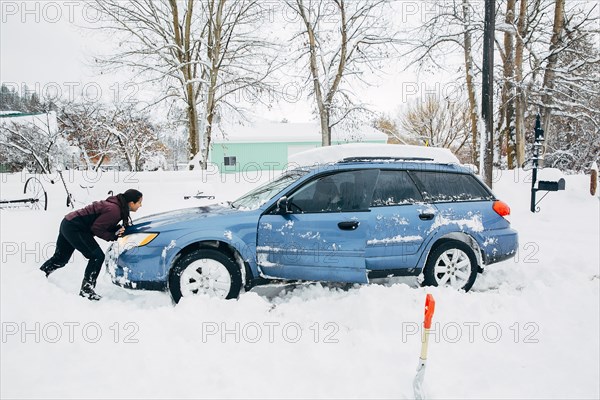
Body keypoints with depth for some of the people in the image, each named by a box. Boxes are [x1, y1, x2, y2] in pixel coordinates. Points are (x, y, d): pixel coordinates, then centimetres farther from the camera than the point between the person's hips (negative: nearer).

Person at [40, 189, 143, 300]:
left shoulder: (117, 205, 4)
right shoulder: (114, 211, -26)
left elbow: (106, 225, 10)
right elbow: (96, 228, -21)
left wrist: (119, 229, -7)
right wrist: (113, 236, -13)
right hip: (74, 228, -10)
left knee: (60, 259, 22)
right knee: (97, 256, -11)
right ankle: (86, 290, -4)